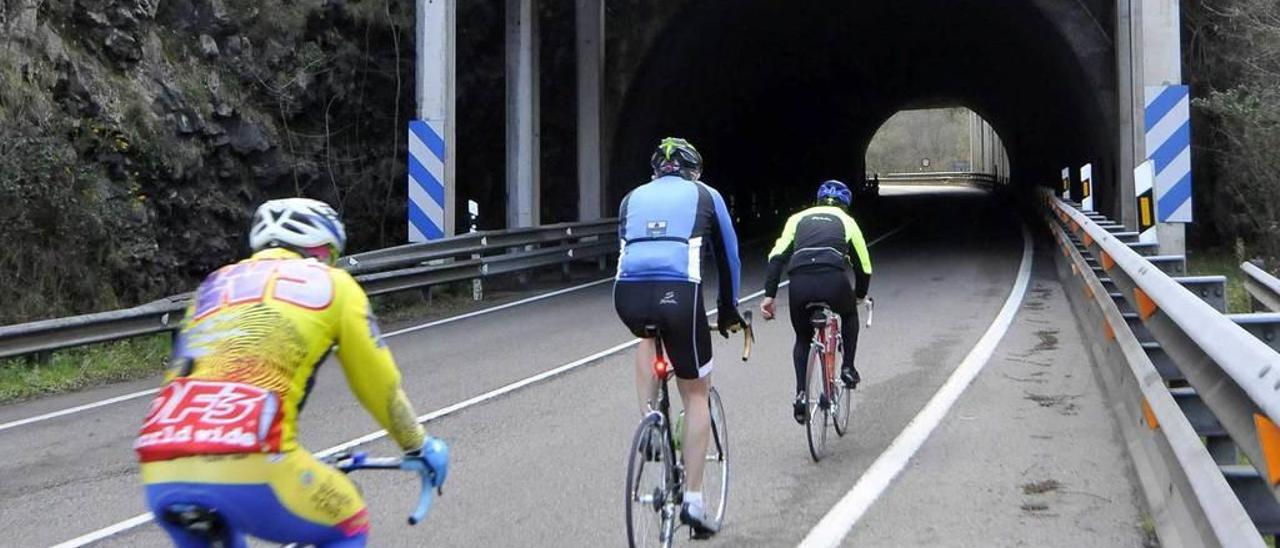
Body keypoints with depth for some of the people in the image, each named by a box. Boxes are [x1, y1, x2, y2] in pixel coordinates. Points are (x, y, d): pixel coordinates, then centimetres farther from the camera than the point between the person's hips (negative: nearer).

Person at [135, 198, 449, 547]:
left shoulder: (214, 285, 30)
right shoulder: (330, 284, 18)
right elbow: (379, 383, 23)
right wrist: (419, 446, 40)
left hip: (163, 476, 5)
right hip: (248, 469, -5)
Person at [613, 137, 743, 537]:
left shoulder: (633, 197, 28)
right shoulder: (705, 195, 22)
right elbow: (728, 257, 27)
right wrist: (729, 312, 39)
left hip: (628, 294, 2)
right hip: (679, 294, -2)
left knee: (648, 338, 39)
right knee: (696, 393, 15)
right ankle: (692, 501, 13)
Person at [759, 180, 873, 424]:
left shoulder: (798, 218, 27)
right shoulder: (847, 221, 26)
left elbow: (777, 257, 13)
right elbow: (864, 266, 29)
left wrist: (769, 295, 10)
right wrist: (860, 295, 47)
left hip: (799, 283, 1)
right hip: (834, 280, -1)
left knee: (803, 338, 25)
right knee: (849, 315, 35)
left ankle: (801, 394, 9)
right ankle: (848, 369, 30)